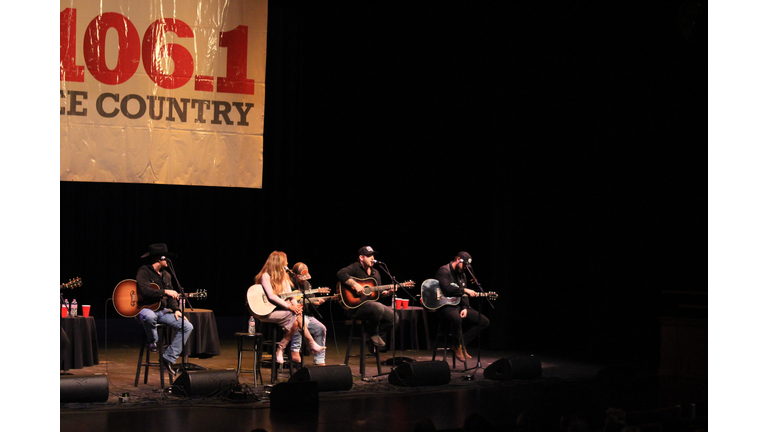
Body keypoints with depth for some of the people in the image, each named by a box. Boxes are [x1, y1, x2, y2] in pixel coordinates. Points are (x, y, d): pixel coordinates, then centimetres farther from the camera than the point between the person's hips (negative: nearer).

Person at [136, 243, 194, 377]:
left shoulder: (166, 275, 16)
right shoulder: (144, 271, -9)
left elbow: (171, 297, 18)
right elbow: (145, 291, -26)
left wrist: (176, 310, 0)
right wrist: (165, 292, -29)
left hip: (162, 310, 8)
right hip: (146, 309, -8)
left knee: (187, 326, -8)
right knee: (149, 316, -45)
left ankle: (168, 359, -4)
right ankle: (153, 341, -11)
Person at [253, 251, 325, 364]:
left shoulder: (284, 276, 15)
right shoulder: (266, 276, -10)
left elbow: (290, 295, 11)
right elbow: (271, 296, -19)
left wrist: (296, 305, -11)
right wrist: (289, 306, -22)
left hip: (282, 310, 8)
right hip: (268, 312, -8)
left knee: (295, 322, -23)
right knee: (296, 316, -25)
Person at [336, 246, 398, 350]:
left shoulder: (375, 273, 18)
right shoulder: (355, 268, -7)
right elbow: (340, 274, -27)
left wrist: (387, 292, 2)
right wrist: (355, 285, -32)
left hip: (371, 302, 8)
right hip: (355, 306, -8)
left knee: (394, 318, -7)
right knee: (378, 308, -35)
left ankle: (376, 334, 10)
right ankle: (371, 334, -11)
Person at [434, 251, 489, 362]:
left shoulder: (462, 275, 18)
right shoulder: (444, 271, -9)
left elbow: (464, 296, 15)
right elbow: (447, 289, -25)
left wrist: (465, 308, -4)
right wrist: (465, 290, -20)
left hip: (459, 305, 9)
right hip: (445, 305, -9)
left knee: (484, 321, -1)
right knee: (456, 318, -43)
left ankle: (462, 344, -1)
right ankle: (457, 347, -19)